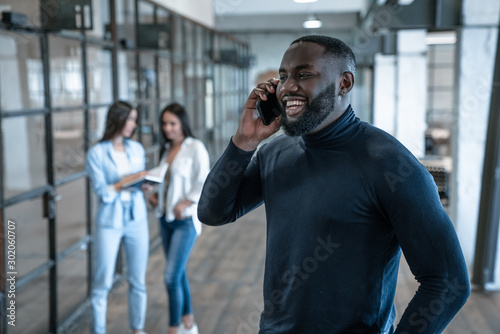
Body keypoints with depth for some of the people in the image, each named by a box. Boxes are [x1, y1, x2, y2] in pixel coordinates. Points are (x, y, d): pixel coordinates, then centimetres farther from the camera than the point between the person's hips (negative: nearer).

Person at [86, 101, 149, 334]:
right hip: (110, 222, -4)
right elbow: (102, 193, -11)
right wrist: (125, 182, -22)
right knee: (102, 282, 3)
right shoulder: (96, 153, -7)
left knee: (138, 280, 10)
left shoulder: (137, 149, 6)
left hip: (136, 219, 4)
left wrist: (145, 184, -8)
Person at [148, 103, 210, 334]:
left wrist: (186, 203, -20)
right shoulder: (166, 149, 11)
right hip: (166, 218, 7)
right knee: (178, 273, 15)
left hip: (185, 220, -7)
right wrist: (156, 195, 2)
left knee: (171, 277, -9)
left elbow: (205, 183, -13)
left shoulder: (195, 147, -10)